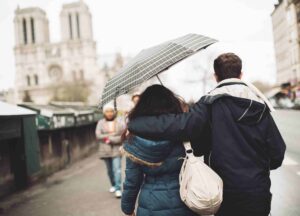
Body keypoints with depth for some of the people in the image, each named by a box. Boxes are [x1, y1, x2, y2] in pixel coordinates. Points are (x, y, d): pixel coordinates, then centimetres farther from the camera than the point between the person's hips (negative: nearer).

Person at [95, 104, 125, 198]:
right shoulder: (101, 123, 5)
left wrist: (110, 139, -14)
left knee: (117, 169, -10)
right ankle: (113, 185, 34)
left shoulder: (120, 122, 0)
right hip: (105, 150, 3)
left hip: (116, 149, -2)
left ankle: (118, 189, -8)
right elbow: (98, 135, -7)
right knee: (110, 170, 14)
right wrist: (113, 135, -13)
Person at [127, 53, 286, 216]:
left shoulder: (211, 103, -12)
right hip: (259, 194, 3)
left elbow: (181, 124, -28)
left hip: (227, 196, -2)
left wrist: (133, 124, -21)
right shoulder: (261, 105, 0)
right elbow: (278, 151, 1)